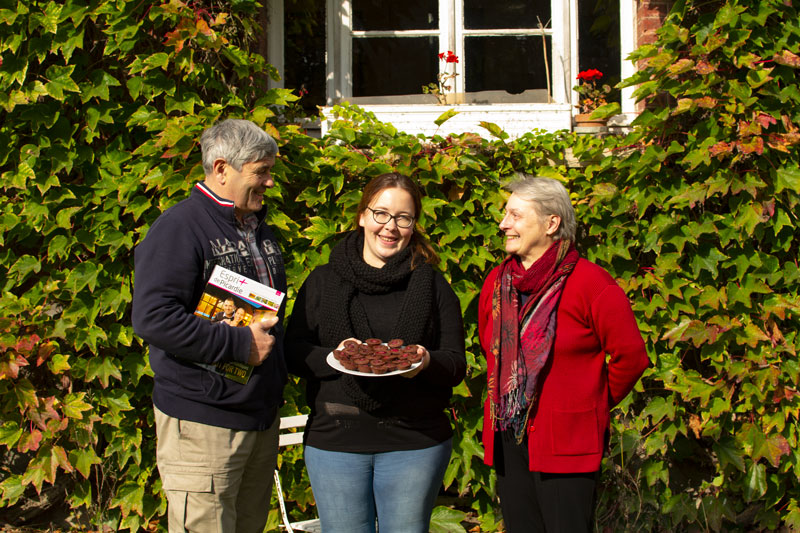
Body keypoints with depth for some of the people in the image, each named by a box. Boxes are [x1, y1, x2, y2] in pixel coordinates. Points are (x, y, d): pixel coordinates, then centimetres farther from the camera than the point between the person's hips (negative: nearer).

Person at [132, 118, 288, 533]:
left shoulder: (257, 229, 16)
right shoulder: (179, 228, -13)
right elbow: (152, 318, -24)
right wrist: (240, 344, -21)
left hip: (262, 414, 9)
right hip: (203, 422, -9)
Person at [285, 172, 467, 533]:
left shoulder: (431, 284, 7)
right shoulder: (323, 281, 8)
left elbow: (456, 364, 3)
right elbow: (294, 353, 4)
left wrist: (427, 362, -19)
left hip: (415, 445, 0)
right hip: (336, 439, 1)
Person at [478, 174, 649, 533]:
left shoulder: (590, 284, -11)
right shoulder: (497, 282, 9)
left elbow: (630, 356, -7)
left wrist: (597, 403, 2)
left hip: (566, 442, -6)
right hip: (506, 438, 6)